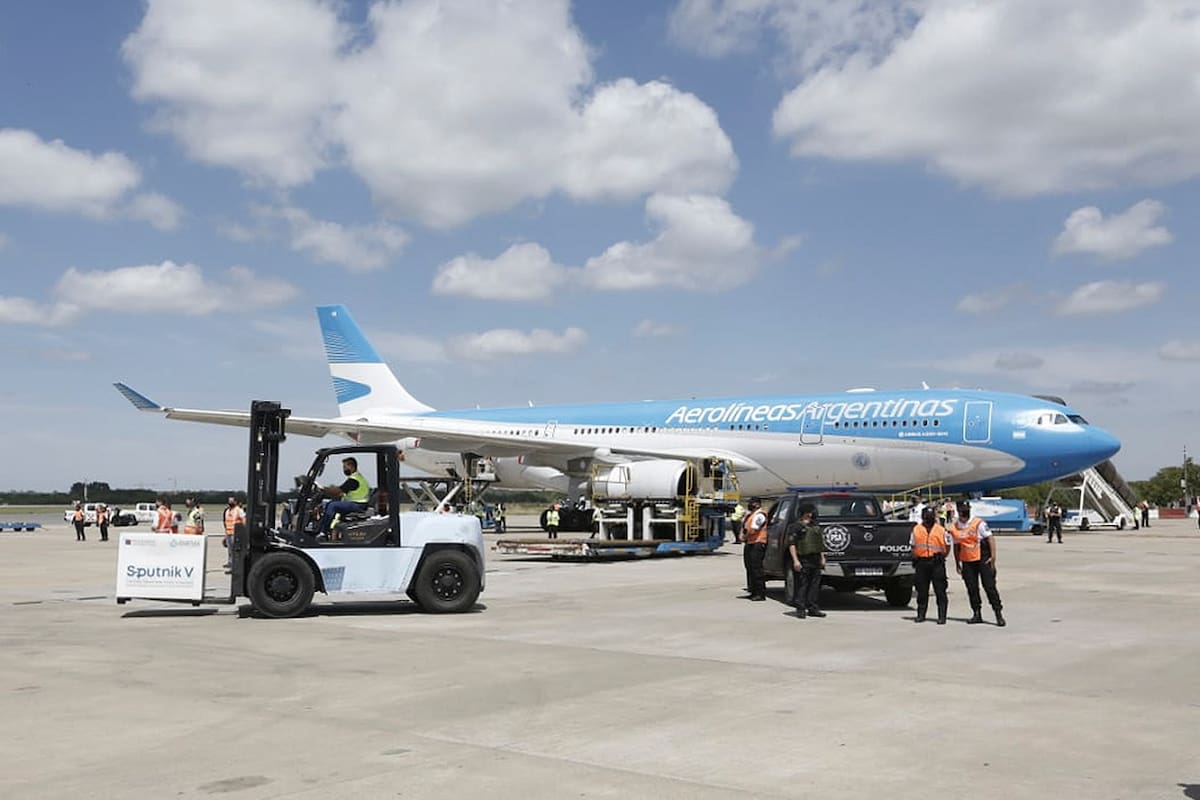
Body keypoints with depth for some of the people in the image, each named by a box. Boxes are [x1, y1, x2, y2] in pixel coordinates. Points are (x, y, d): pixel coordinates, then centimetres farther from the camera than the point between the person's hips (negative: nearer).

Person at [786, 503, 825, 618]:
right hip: (803, 560, -7)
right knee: (801, 585, -4)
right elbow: (791, 544, -11)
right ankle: (800, 609, 0)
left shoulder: (815, 525, 17)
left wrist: (822, 557, 18)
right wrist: (795, 560, -17)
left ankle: (812, 608, 15)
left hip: (815, 560, 7)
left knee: (815, 585, 8)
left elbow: (821, 542, 24)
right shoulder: (796, 526, -5)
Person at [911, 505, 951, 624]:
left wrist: (942, 556, 3)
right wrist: (915, 559, 10)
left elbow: (948, 545, 11)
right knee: (921, 590, 7)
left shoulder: (941, 530, 5)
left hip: (937, 562, -2)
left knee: (940, 590, -3)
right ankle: (921, 615, 16)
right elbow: (913, 546, 16)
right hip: (921, 563, 2)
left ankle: (942, 616, 0)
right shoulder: (916, 529, 10)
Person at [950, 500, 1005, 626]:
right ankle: (976, 614, 19)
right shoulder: (954, 527, 6)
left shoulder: (978, 523, -7)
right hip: (966, 561, 4)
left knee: (989, 586, -5)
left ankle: (999, 614, 0)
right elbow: (956, 546, 15)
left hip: (983, 559, -4)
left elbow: (990, 538, -8)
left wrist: (993, 556, -14)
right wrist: (957, 563, 15)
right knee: (971, 588, 8)